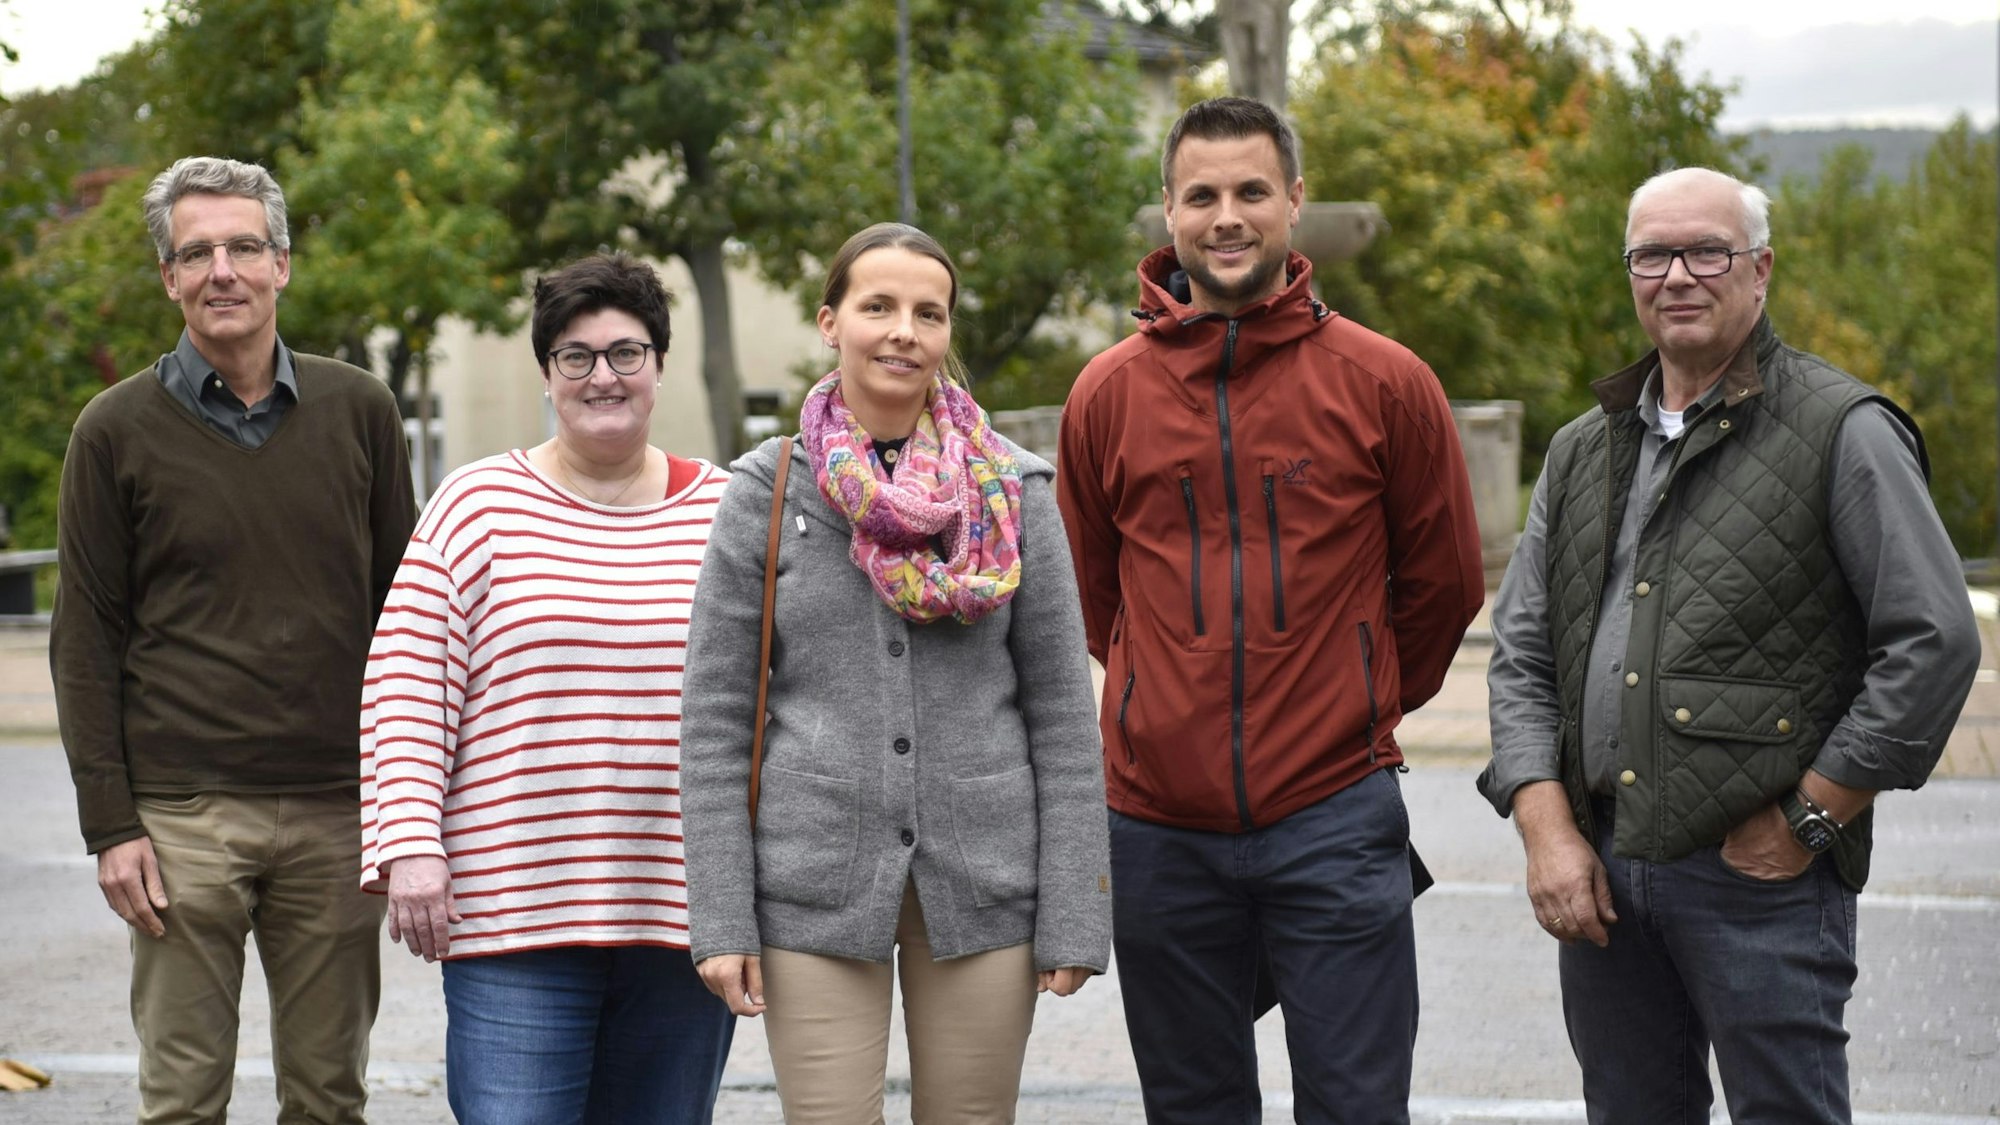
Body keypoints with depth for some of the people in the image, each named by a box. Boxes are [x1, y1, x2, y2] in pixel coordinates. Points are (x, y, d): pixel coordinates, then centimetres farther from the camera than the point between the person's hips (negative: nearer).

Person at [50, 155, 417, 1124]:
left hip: (337, 809, 2)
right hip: (183, 816, -2)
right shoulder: (118, 430, 2)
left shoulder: (359, 412, 7)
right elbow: (85, 642, 2)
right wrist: (109, 825, -5)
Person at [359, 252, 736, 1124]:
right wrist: (410, 846, -9)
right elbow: (405, 685, 0)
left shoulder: (728, 513, 10)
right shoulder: (479, 505, 3)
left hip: (684, 914, 3)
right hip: (514, 911, -2)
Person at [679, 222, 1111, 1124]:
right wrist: (720, 919, -6)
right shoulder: (765, 493, 1)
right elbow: (715, 720, 1)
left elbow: (1061, 715, 3)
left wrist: (1074, 915, -3)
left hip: (983, 883, 1)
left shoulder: (1012, 493, 3)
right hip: (815, 883, -1)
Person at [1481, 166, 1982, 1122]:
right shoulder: (1584, 452, 15)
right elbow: (1521, 655, 14)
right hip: (1598, 873, 5)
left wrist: (1806, 820, -10)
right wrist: (1547, 830, 0)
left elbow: (1935, 644, -9)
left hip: (1762, 873, -5)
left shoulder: (1844, 432, -3)